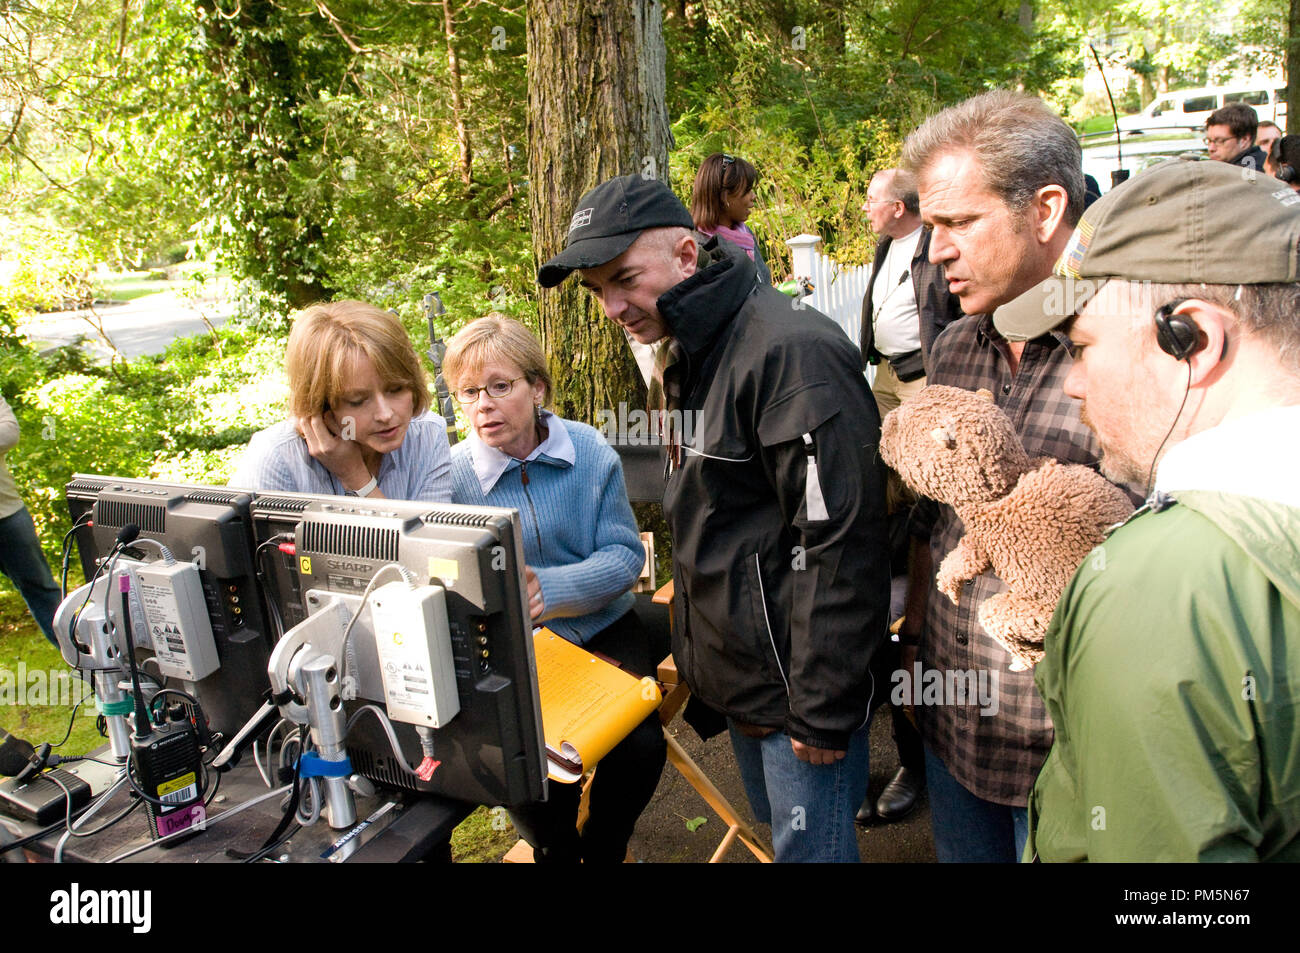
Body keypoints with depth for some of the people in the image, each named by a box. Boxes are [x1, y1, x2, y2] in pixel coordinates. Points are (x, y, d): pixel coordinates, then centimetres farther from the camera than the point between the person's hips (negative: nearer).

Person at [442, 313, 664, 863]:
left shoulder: (589, 451, -6)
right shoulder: (451, 475, -7)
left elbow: (625, 555, -8)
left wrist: (548, 588, -27)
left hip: (602, 630, 1)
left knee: (638, 746, -20)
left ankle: (603, 849, 17)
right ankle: (557, 851, 17)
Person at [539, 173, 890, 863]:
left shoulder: (790, 352, -22)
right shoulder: (688, 355, 9)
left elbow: (839, 543, -24)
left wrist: (823, 709, -20)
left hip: (798, 685, -9)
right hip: (736, 677, 9)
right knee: (774, 828, 23)